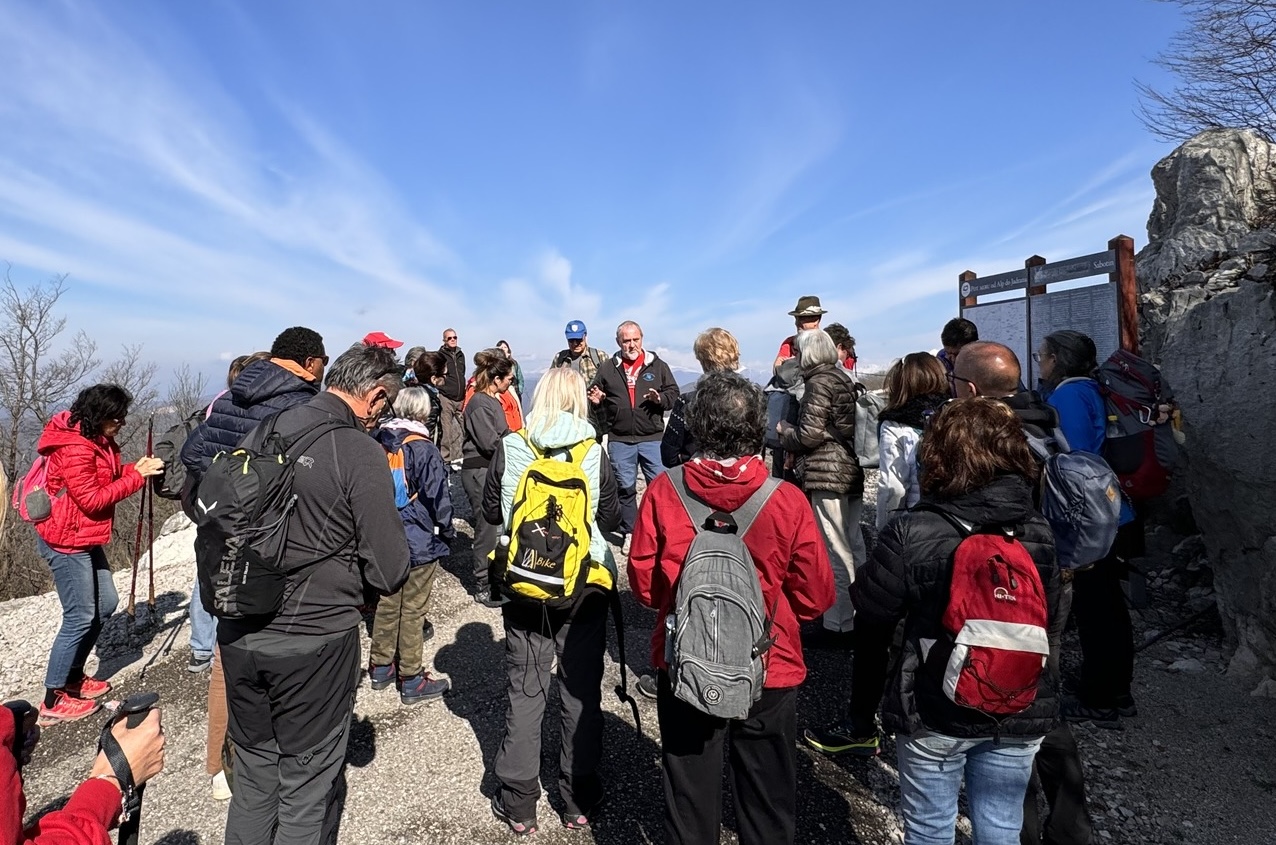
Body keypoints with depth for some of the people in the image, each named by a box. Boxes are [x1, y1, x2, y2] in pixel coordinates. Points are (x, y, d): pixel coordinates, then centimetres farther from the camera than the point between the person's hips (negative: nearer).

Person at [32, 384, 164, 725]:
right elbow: (92, 499, -24)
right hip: (66, 541, -10)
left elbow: (107, 478, 9)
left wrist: (136, 468, -8)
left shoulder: (96, 440, 5)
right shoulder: (74, 448, -24)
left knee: (105, 603, 16)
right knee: (80, 617, -4)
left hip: (85, 538, 10)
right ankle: (53, 702, 9)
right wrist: (136, 477, -22)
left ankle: (73, 676, 31)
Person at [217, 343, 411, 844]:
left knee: (254, 773, 24)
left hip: (238, 634, 6)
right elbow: (389, 574, -17)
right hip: (314, 641, -6)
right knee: (309, 784, 15)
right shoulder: (360, 451, -20)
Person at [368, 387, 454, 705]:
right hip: (419, 542, -6)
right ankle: (411, 680, 16)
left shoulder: (378, 442, 0)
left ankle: (380, 667, 33)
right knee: (413, 610, 4)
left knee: (386, 604, 19)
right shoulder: (424, 449, -17)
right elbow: (437, 497, -15)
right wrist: (448, 531, 1)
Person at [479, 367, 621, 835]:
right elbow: (610, 517, -1)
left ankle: (518, 804, 27)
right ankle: (579, 800, 28)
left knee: (525, 692, 15)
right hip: (585, 586, 0)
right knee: (582, 692, 14)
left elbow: (491, 511, 3)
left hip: (524, 586, 1)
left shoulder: (510, 448, -8)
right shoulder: (594, 451, -10)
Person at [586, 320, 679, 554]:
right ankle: (629, 533, 23)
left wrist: (660, 399, -15)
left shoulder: (657, 365, 3)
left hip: (652, 438, -1)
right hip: (619, 440, 1)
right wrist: (597, 401, -8)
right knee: (625, 487, 10)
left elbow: (673, 393, 5)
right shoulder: (608, 368, 6)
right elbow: (596, 398, 15)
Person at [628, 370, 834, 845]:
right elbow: (816, 597, -8)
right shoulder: (787, 501, -19)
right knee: (768, 805, 23)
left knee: (689, 799, 22)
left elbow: (642, 584, -6)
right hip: (770, 672, 0)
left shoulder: (663, 492, -16)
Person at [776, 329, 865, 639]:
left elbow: (809, 434, -16)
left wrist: (784, 430, 3)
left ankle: (840, 623, 4)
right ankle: (860, 612, 28)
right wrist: (793, 434, 17)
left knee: (835, 550, -4)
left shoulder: (819, 382, -12)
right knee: (854, 546, 16)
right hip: (851, 471, 10)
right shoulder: (843, 380, 15)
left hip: (827, 474, -10)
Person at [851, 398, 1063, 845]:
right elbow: (1053, 620, 6)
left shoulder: (912, 531, -23)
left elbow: (871, 607, -11)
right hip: (1019, 713, 4)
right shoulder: (1039, 532, -7)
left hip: (935, 711, -3)